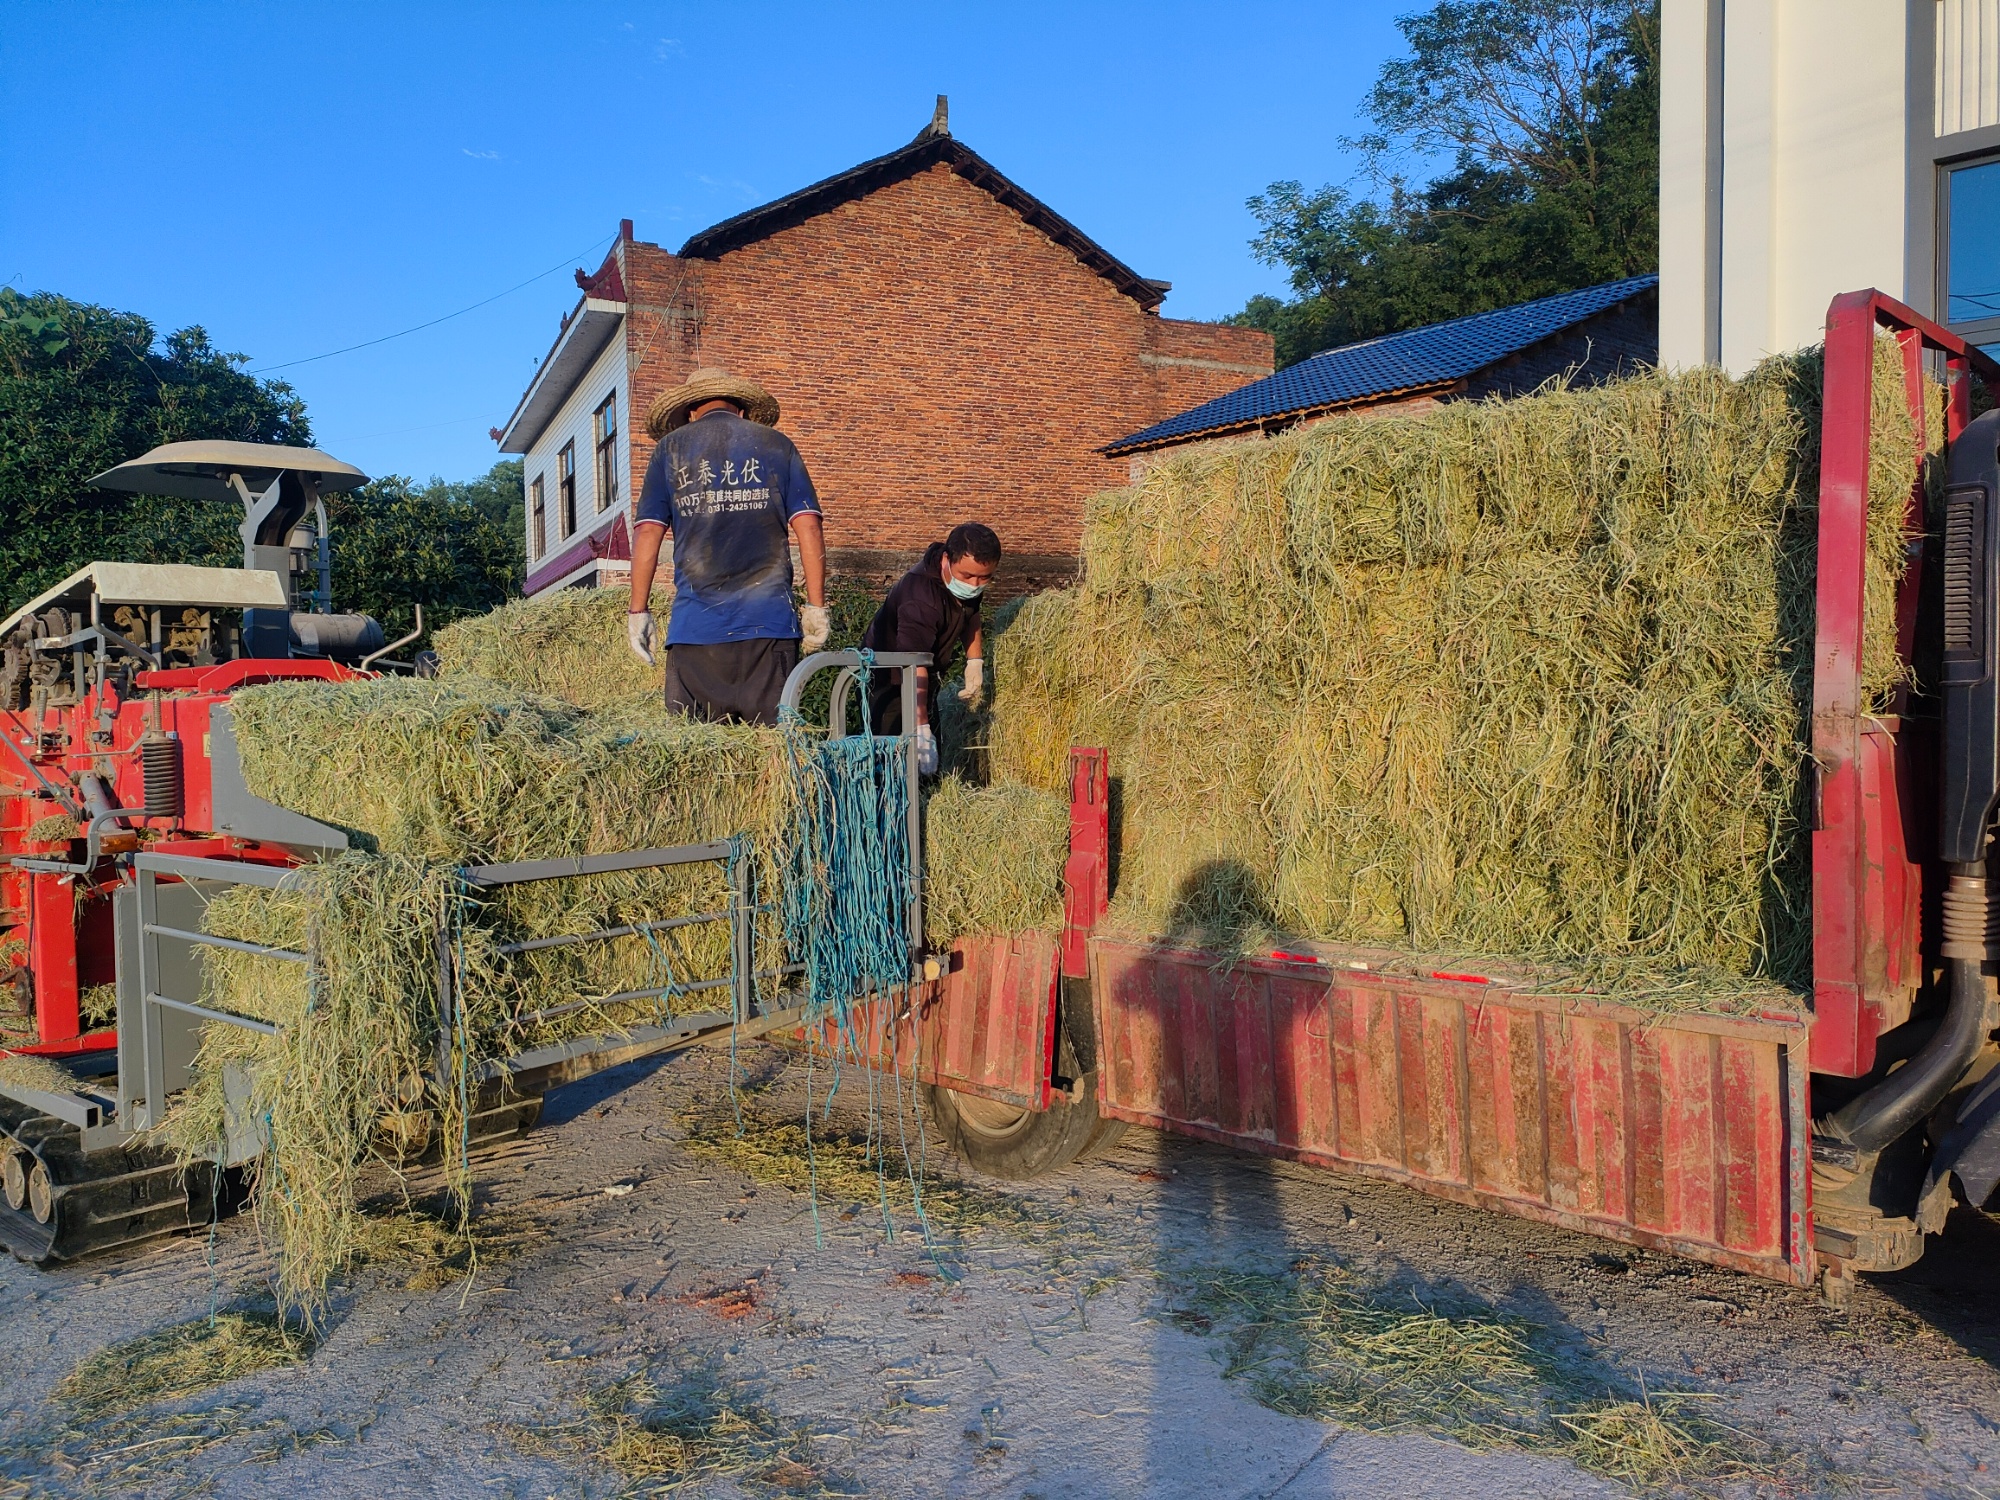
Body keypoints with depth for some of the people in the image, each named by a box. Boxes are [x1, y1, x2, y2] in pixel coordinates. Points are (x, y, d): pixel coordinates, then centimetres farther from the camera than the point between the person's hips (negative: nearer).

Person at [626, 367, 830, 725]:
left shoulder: (671, 448, 12)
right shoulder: (777, 445, 13)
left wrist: (638, 610, 9)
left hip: (696, 626, 0)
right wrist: (816, 606, 6)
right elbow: (808, 528, 4)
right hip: (770, 621, 1)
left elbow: (647, 532, 5)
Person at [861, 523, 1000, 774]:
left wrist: (975, 662, 0)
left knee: (932, 760, 13)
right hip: (888, 676, -8)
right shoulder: (920, 598, -39)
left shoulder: (968, 584, -13)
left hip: (930, 673, 8)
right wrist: (921, 728, -56)